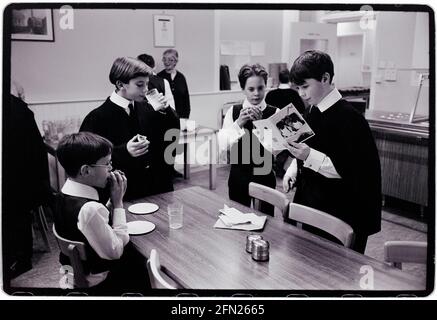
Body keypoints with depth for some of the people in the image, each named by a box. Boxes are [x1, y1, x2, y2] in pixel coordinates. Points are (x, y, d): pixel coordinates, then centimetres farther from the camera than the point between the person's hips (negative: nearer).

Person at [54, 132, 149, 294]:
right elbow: (116, 251, -23)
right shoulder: (90, 209, -33)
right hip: (99, 282, -8)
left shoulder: (65, 193, -5)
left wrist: (113, 200, -10)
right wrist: (118, 201, -21)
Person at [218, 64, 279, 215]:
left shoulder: (274, 113, -5)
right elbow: (223, 146, -11)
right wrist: (238, 123, -25)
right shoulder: (233, 111, -2)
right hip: (239, 177, 1)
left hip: (265, 178, -1)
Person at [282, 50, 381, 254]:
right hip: (308, 202, 7)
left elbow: (352, 172, -19)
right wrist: (293, 168, 1)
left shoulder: (348, 117, -16)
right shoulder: (312, 112, 8)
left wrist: (310, 157, -27)